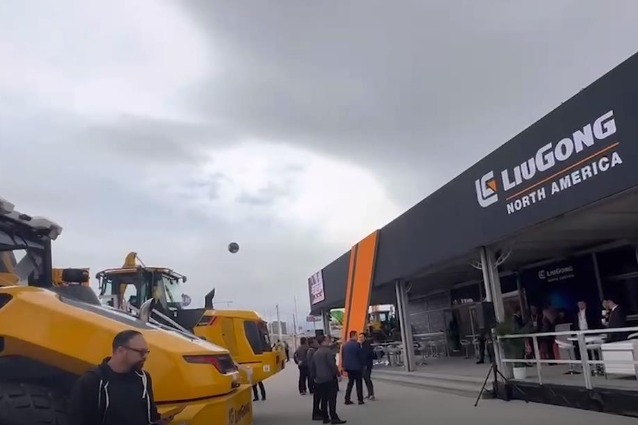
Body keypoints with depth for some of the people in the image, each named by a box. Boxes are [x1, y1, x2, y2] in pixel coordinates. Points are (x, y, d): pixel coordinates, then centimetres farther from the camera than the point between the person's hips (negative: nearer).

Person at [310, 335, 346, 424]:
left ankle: (325, 417, 12)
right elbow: (332, 365, -18)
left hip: (320, 379, 8)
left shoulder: (316, 353, 14)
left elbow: (312, 366, 17)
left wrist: (315, 376, 25)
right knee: (332, 399, -6)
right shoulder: (328, 351, -12)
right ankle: (334, 418, -7)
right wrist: (338, 374, -11)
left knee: (323, 399, 10)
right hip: (330, 378, -8)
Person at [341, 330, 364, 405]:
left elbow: (342, 356, 11)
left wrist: (344, 366, 17)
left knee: (350, 383, 14)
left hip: (348, 367, 6)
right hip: (356, 367, -6)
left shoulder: (345, 345, 7)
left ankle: (347, 399, 11)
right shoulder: (356, 344, -14)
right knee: (359, 383, 4)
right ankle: (360, 400, 6)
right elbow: (360, 355, -11)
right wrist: (362, 366, 1)